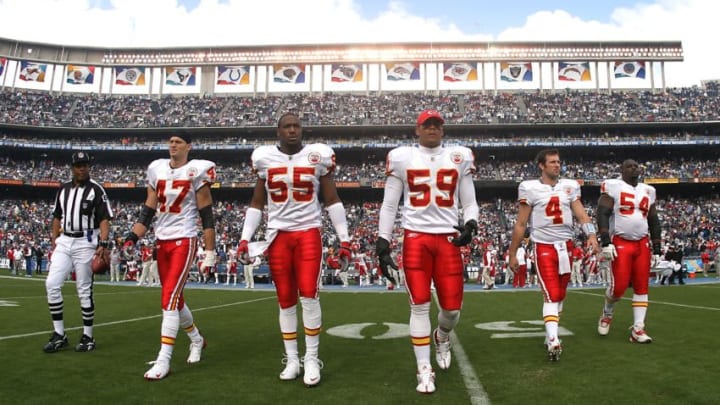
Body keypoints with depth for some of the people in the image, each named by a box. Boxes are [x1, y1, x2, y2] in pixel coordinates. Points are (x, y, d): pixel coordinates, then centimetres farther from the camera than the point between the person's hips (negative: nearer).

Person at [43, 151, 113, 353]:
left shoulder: (96, 189, -3)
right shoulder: (63, 189, 14)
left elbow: (104, 219, -8)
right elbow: (57, 217, 20)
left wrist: (103, 243, -19)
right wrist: (54, 240, 13)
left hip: (85, 243, -5)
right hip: (64, 242, 5)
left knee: (84, 290, -1)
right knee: (52, 284, -3)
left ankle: (88, 336, 10)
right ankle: (59, 334, 8)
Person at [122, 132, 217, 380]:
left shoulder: (197, 171, -7)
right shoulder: (157, 169, 9)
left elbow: (207, 215, -7)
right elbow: (148, 211, 12)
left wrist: (210, 250, -10)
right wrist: (132, 238, 2)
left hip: (184, 240, -6)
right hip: (162, 241, 6)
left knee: (169, 299, -12)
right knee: (174, 299, 14)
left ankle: (163, 360, -5)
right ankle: (196, 339, 36)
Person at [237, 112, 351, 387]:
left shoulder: (318, 156, 0)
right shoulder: (264, 158, 5)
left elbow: (332, 200, 4)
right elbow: (257, 204, 11)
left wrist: (344, 239, 0)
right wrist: (244, 239, 4)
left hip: (308, 233, -2)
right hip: (278, 235, 2)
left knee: (309, 296, -8)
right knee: (285, 300, 6)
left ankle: (312, 359, 7)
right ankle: (292, 359, 18)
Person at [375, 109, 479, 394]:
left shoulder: (459, 157, 8)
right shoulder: (401, 158, 4)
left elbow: (469, 203, 12)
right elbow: (389, 205, 5)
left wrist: (470, 225, -10)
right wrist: (382, 244, -1)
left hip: (448, 239, 2)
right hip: (416, 238, -1)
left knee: (453, 308, 3)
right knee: (419, 305, -1)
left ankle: (441, 337, 40)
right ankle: (424, 371, 13)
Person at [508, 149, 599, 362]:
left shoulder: (570, 186, 8)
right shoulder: (530, 188, -4)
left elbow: (581, 214, 1)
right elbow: (521, 224, -1)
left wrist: (591, 235, -18)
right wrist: (512, 253, 0)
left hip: (566, 246, 5)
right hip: (544, 247, -4)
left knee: (560, 294, 12)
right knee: (551, 294, -11)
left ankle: (550, 335, 25)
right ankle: (553, 341, -13)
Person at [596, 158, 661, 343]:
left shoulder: (648, 190, 14)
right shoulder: (613, 186, -3)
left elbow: (653, 221, 19)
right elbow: (602, 214, -10)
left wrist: (657, 248, 14)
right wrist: (606, 242, -19)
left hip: (643, 244, 5)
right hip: (620, 243, -5)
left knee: (641, 286, 2)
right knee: (619, 286, -9)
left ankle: (638, 329, 7)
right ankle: (607, 314, 21)